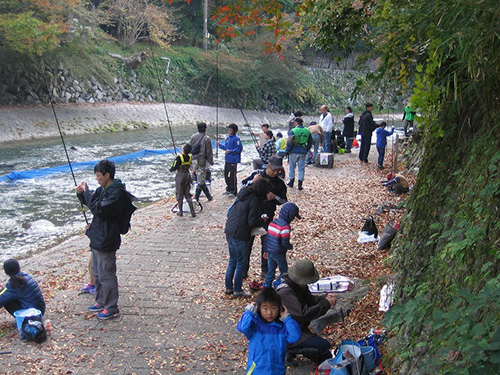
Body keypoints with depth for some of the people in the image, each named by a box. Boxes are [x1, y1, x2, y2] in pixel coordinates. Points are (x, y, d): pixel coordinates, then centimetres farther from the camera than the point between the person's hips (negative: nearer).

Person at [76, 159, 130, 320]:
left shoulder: (117, 192, -20)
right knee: (97, 273, 21)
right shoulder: (103, 189, 8)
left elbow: (98, 209, -28)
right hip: (97, 238, 10)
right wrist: (81, 193, 1)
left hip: (106, 241, -10)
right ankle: (101, 302, 36)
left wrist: (86, 192, -19)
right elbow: (89, 203, 21)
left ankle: (111, 308, 13)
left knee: (106, 275, 0)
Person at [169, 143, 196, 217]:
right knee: (188, 195, 11)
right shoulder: (190, 157, -2)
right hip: (188, 175, 5)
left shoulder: (179, 157, -19)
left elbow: (174, 168, -15)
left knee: (179, 195, 8)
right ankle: (192, 212, 7)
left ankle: (180, 212, 14)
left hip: (180, 176, -5)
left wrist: (170, 169, 8)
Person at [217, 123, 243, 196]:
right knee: (226, 174, 15)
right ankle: (229, 189, 31)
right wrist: (220, 145, 13)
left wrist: (230, 151, -24)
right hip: (227, 159, 9)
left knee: (232, 176, -5)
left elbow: (239, 149, -18)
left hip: (233, 160, -9)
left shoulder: (236, 138, -14)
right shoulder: (228, 138, 12)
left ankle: (234, 192, 5)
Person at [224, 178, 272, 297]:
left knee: (232, 261, 19)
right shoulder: (254, 200, -16)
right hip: (240, 236, -9)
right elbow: (252, 222, -18)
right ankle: (237, 290, 16)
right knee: (241, 263, 6)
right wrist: (263, 221, 2)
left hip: (229, 232, 9)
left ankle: (229, 287, 29)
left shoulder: (242, 195, 10)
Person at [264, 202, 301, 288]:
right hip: (278, 253, -7)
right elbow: (285, 243, -21)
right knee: (284, 272, 9)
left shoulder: (272, 222, 5)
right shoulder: (285, 226, -20)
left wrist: (266, 250, 19)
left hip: (269, 251, 7)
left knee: (270, 271, 15)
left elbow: (268, 237, 12)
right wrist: (290, 246, 1)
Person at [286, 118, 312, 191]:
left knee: (292, 167, 13)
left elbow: (290, 142, -11)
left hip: (294, 152, -3)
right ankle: (300, 184, 5)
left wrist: (287, 151, -2)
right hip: (303, 152, 3)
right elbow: (310, 142, 11)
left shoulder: (293, 131, -11)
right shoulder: (307, 131, 4)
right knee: (301, 168, 7)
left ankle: (291, 182, 22)